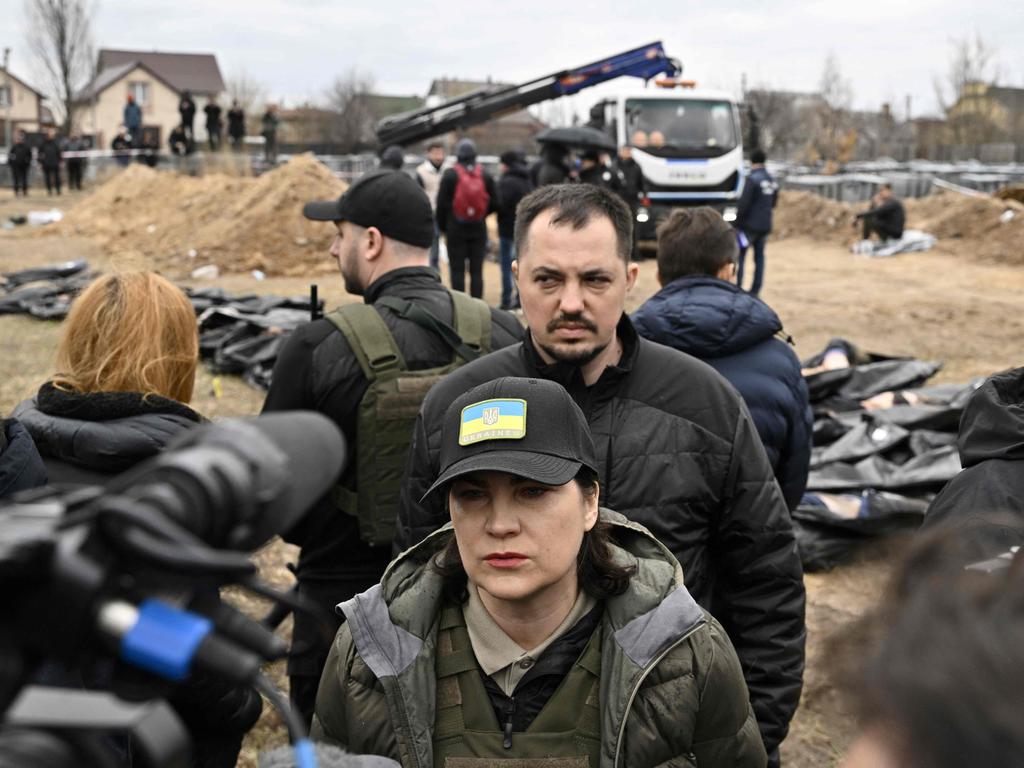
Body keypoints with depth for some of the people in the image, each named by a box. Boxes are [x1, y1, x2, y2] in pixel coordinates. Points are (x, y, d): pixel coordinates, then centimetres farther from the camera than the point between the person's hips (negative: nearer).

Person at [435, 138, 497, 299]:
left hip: (455, 228, -3)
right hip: (479, 228, 3)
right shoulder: (485, 175, 2)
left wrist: (442, 226, 6)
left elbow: (442, 203, -7)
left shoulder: (450, 175, -8)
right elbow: (494, 203, 3)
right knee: (477, 270, 7)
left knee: (457, 270, 2)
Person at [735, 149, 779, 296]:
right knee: (759, 256, 9)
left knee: (739, 255, -1)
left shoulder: (752, 179, -14)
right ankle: (755, 290, 9)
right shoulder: (772, 180, 9)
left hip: (750, 224, -7)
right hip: (765, 225, 7)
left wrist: (737, 221, -8)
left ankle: (736, 286, -7)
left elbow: (744, 203, -17)